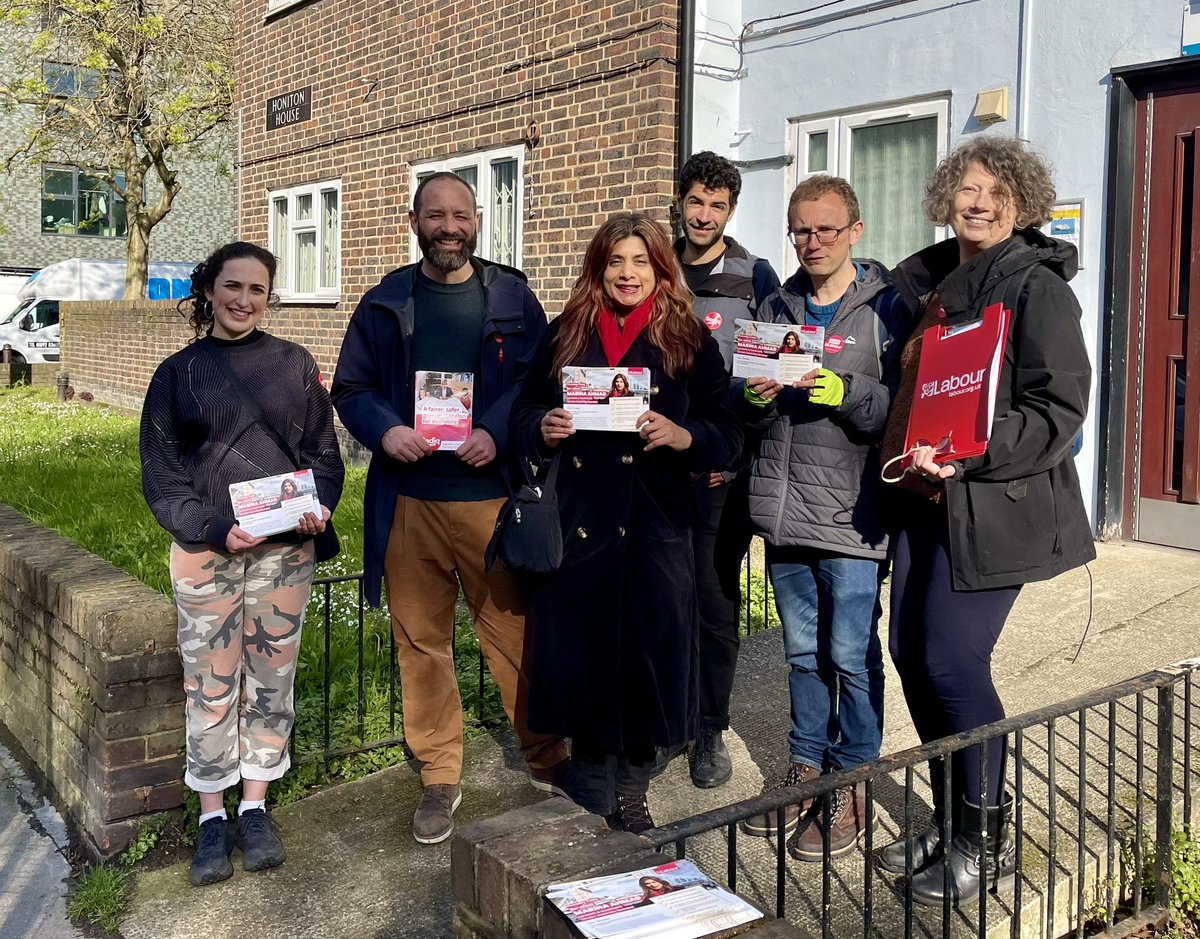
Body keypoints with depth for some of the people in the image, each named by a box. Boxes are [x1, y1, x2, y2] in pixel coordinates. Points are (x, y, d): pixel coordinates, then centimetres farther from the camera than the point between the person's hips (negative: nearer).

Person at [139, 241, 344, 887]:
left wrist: (320, 507, -12)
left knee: (271, 678, 8)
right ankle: (212, 816, 19)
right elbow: (161, 477, 0)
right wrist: (215, 531, -14)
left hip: (285, 550, 1)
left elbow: (323, 451, 8)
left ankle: (255, 807, 23)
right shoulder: (178, 373, 3)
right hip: (206, 551, -1)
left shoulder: (294, 365, 5)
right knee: (210, 683, 4)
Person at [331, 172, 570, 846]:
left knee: (516, 631, 3)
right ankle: (440, 777, 23)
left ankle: (549, 760, 22)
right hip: (409, 500, 2)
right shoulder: (386, 303, 9)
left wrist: (497, 433, -16)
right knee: (422, 640, 8)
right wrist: (384, 430, -11)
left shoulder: (512, 297, 5)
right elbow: (350, 388, 9)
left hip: (492, 493, -2)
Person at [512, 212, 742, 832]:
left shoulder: (692, 341, 4)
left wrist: (682, 436, -19)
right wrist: (542, 429, -9)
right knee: (581, 656, 4)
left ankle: (632, 797, 24)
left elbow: (728, 435, 1)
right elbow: (524, 411, 13)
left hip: (655, 526, -1)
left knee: (648, 653, 3)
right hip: (579, 522, 2)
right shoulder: (566, 334, 10)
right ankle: (592, 803, 21)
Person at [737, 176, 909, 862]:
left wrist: (846, 392, -25)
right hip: (784, 508, 5)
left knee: (852, 654, 1)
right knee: (803, 651, 15)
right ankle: (808, 767, 29)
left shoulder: (887, 307, -3)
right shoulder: (776, 308, 13)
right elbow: (751, 414, 17)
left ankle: (852, 785, 16)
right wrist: (755, 399, -5)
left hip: (851, 512, -5)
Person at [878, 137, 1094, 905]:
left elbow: (1058, 412, -14)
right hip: (925, 498, 7)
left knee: (952, 661, -7)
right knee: (912, 654, 8)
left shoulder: (1038, 287, -8)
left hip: (997, 503, -7)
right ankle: (952, 818, 27)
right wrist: (906, 452, 4)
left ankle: (988, 839, 13)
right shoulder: (926, 280, 11)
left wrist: (965, 456, -24)